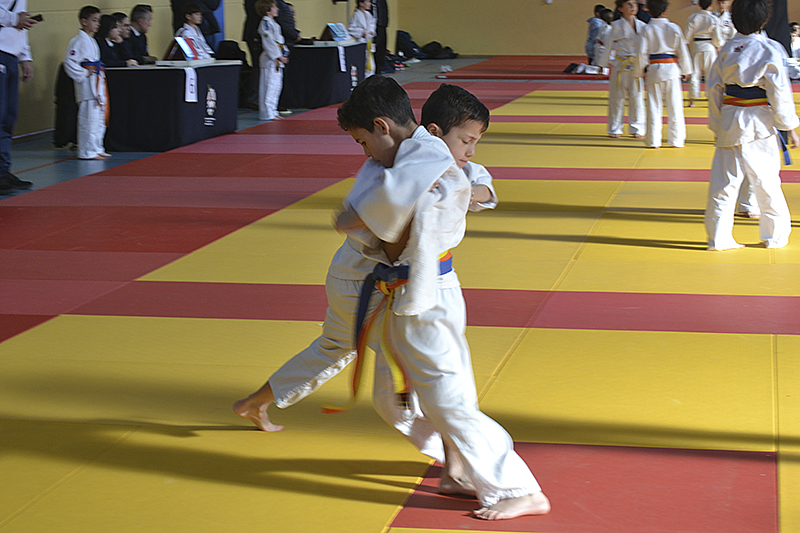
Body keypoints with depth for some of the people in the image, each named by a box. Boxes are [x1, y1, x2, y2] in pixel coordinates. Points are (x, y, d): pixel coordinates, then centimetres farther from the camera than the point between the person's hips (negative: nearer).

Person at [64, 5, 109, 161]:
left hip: (97, 84, 10)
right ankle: (87, 152, -5)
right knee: (89, 118, -9)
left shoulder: (91, 41, 17)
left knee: (99, 118, 14)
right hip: (88, 85, -10)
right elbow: (69, 62, -20)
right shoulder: (78, 40, -13)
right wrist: (83, 75, -17)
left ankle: (97, 149, 22)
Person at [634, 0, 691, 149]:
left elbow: (641, 52, -4)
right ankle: (676, 139, 12)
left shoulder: (647, 29, -4)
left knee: (654, 107, 6)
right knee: (675, 106, 7)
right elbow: (683, 51, 3)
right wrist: (685, 71, 15)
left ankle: (653, 140, 7)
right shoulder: (674, 28, -2)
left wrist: (640, 72, 8)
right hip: (672, 69, 0)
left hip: (654, 70, 0)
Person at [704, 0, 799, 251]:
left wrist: (716, 124, 17)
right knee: (767, 182, 8)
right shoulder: (770, 51, -10)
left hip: (729, 123, 4)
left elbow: (714, 87, 8)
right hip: (759, 125, -4)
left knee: (724, 182, 7)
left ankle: (718, 237, 8)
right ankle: (775, 235, 18)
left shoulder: (727, 49, 4)